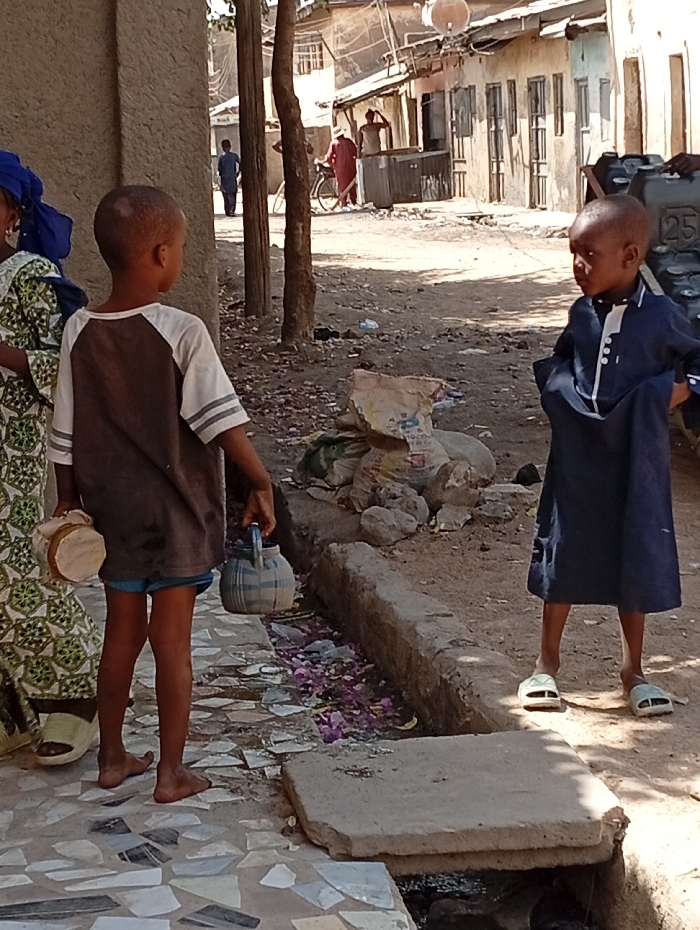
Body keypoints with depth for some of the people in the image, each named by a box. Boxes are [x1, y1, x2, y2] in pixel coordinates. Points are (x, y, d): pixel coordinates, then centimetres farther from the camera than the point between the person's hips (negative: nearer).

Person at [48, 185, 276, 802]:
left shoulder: (80, 333, -3)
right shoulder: (181, 333, -17)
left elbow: (66, 437, 3)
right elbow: (222, 420, -17)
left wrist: (70, 503, 14)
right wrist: (261, 483, -7)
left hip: (113, 510, 4)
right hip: (176, 515, -4)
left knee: (122, 633, 18)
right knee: (172, 642, 5)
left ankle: (113, 758, 29)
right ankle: (172, 773, 13)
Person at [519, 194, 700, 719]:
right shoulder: (583, 315, 1)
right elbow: (558, 366, 17)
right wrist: (560, 393, -1)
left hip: (636, 465, -2)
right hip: (578, 459, 3)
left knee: (636, 562, 8)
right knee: (563, 557, 7)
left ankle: (633, 669, 24)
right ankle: (547, 663, 22)